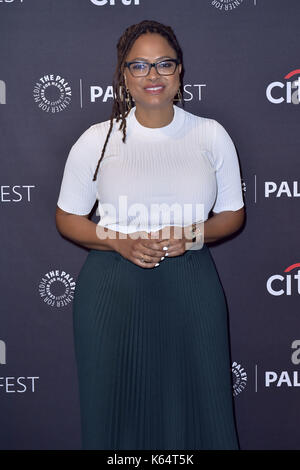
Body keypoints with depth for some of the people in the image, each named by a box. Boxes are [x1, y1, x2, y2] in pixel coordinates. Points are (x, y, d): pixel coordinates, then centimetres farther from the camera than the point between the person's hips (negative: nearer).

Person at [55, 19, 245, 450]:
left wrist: (192, 236, -11)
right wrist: (119, 242, -13)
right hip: (113, 289, 0)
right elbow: (68, 219, 5)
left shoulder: (212, 135, 3)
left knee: (195, 402, 9)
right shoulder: (97, 140, 0)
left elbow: (232, 214, 9)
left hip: (191, 289, 1)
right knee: (116, 404, 9)